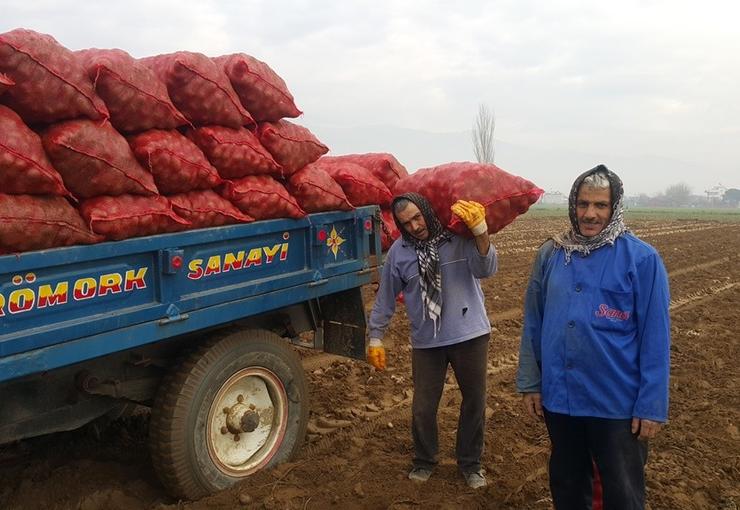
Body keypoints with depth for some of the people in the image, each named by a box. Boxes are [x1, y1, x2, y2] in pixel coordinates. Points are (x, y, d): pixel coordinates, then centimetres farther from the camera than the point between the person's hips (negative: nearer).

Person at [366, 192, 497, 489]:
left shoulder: (458, 237, -10)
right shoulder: (399, 252, -4)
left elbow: (486, 269, -21)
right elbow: (386, 298, 4)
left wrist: (480, 232, -35)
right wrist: (375, 338, 6)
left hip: (470, 334, -1)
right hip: (426, 341, 1)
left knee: (474, 402, 14)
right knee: (422, 407, 9)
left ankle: (470, 462, 35)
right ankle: (424, 461, 35)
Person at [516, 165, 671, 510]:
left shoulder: (642, 258, -11)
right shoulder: (550, 254, 0)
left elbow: (656, 338, -10)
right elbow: (533, 323, 4)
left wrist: (652, 405, -11)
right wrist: (529, 382, 4)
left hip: (617, 402, -3)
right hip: (558, 397, 4)